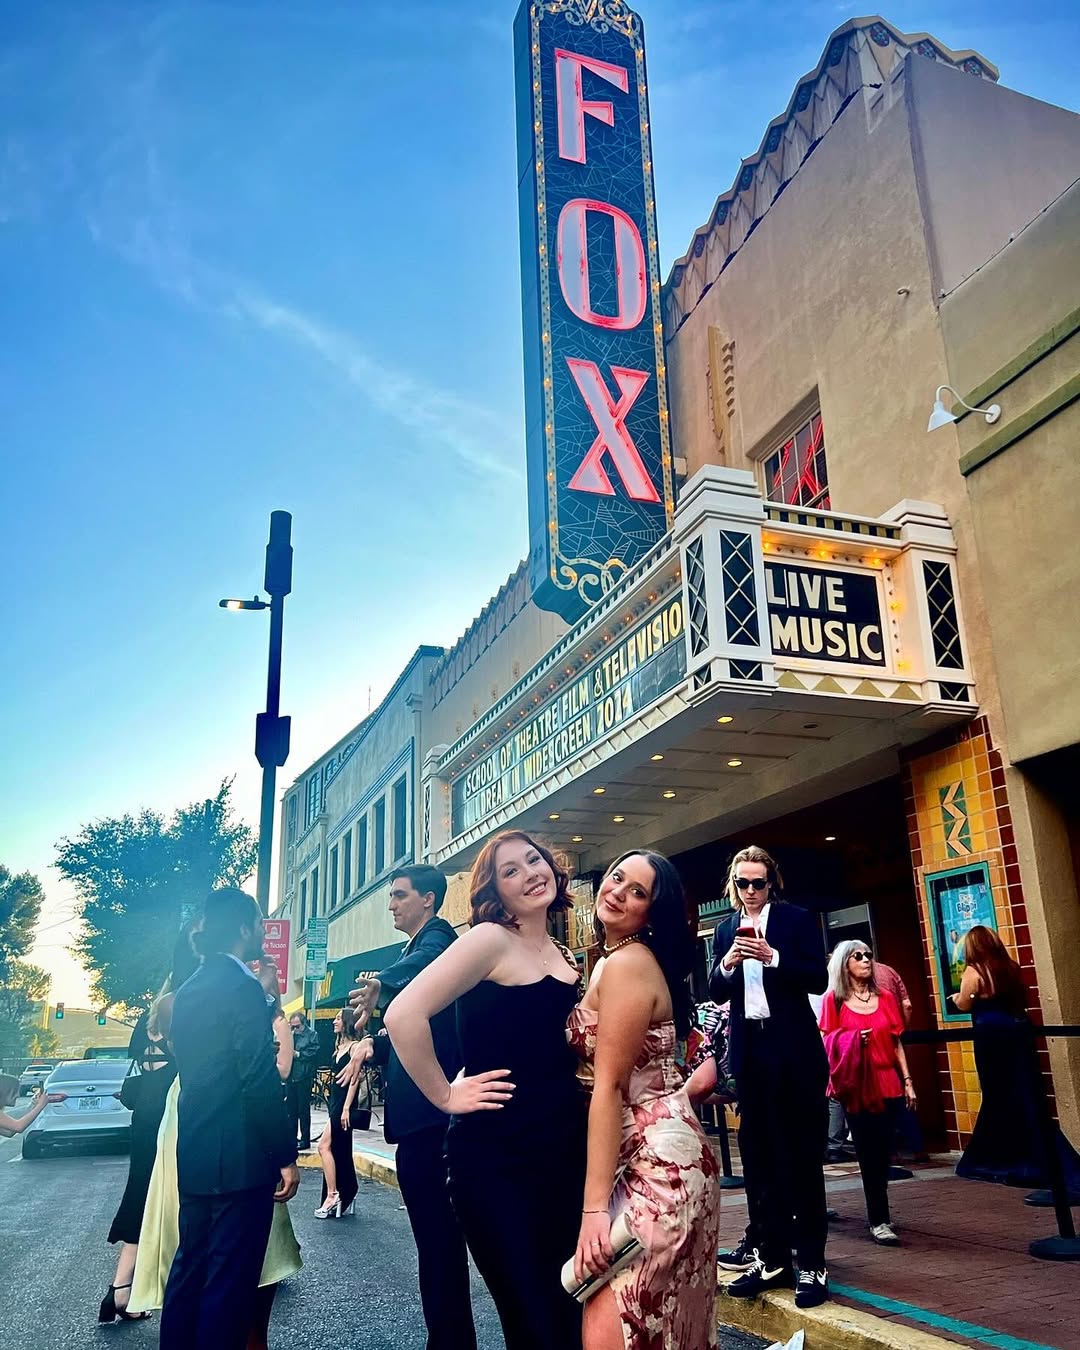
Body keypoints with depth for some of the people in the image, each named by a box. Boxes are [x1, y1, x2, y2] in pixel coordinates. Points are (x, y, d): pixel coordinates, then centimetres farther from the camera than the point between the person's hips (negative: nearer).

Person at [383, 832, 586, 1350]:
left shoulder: (565, 956, 10)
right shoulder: (490, 939, -13)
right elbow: (404, 1015, -23)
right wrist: (445, 1096, -14)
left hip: (565, 1153, 7)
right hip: (498, 1157, -7)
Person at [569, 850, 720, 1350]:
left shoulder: (625, 963, -16)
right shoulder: (612, 959, 15)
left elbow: (609, 1086, -20)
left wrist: (594, 1205, -20)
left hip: (655, 1157, -10)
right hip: (651, 1150, 10)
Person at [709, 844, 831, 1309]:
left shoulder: (797, 920, -1)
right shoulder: (726, 930, 11)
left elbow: (819, 978, -8)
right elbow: (716, 992, 8)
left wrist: (772, 957, -20)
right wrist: (727, 964, -12)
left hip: (792, 1048, -4)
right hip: (749, 1051, 4)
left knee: (801, 1156, 2)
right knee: (758, 1156, 8)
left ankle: (811, 1264, 10)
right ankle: (771, 1257, 18)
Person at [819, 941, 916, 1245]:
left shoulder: (885, 998, 10)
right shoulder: (833, 1000, -2)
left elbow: (896, 1044, 12)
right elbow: (827, 1044, -2)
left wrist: (907, 1081, 8)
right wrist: (853, 1040, -19)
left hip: (888, 1083, 4)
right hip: (857, 1086, -4)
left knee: (883, 1152, 9)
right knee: (869, 1153, -1)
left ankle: (878, 1214, 23)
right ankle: (879, 1220, 6)